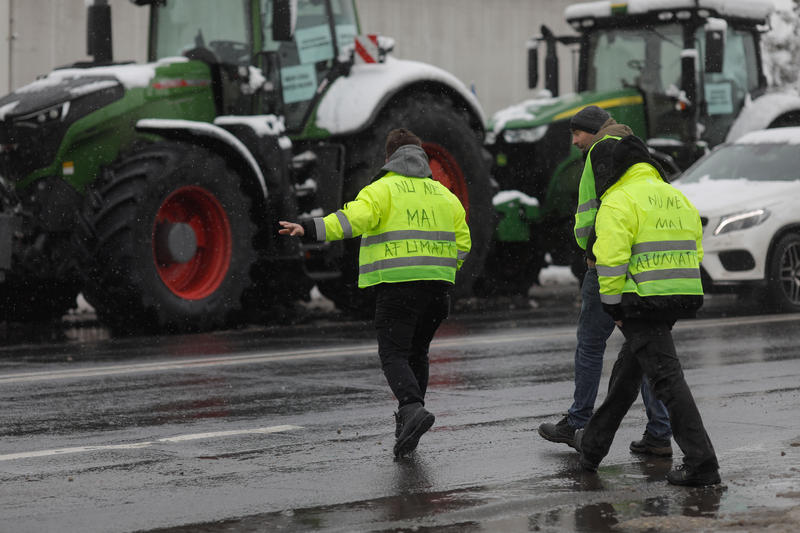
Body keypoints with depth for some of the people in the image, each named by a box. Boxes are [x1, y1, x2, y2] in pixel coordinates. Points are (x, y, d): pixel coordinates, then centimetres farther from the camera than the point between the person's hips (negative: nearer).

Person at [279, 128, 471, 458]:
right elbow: (462, 242, 14)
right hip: (437, 288, 5)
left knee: (394, 355, -4)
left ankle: (413, 409, -28)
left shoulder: (383, 189, 0)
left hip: (397, 285, -5)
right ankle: (406, 429, 17)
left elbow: (355, 218, -19)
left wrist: (310, 229, -26)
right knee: (416, 353, 18)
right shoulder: (443, 194, 18)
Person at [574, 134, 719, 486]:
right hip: (680, 300, 9)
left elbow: (612, 260, -15)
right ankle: (592, 446, 33)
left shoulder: (618, 202, -8)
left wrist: (613, 307, -8)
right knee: (627, 371, 21)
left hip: (642, 302, -9)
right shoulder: (678, 198, 18)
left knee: (666, 377, -10)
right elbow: (694, 252, 20)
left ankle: (701, 463, -15)